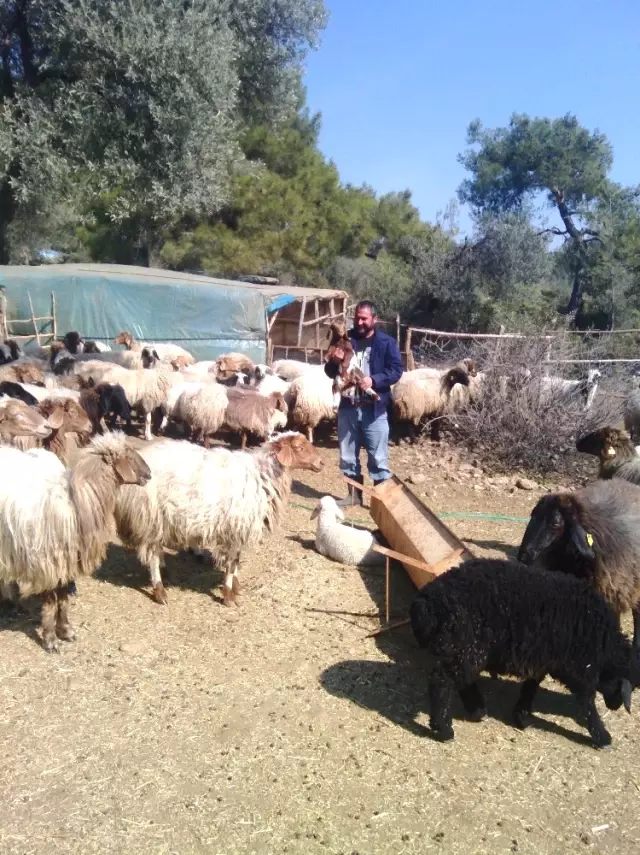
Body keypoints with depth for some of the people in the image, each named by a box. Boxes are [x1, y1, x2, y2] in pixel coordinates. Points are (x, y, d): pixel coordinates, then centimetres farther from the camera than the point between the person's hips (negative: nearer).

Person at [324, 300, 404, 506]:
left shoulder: (386, 342, -1)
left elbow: (396, 370, -8)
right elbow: (330, 372, 12)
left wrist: (374, 380, -22)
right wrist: (335, 362, -11)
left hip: (374, 409, -4)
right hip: (348, 407, 4)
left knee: (378, 458, 1)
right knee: (348, 456, 12)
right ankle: (354, 494, 26)